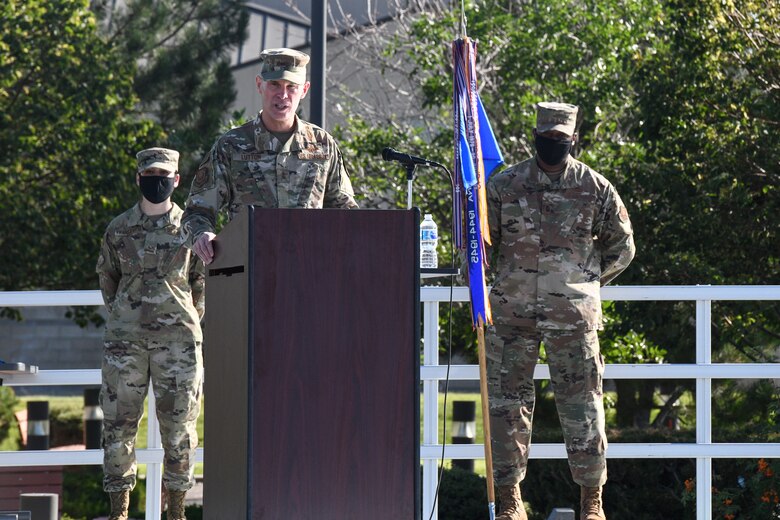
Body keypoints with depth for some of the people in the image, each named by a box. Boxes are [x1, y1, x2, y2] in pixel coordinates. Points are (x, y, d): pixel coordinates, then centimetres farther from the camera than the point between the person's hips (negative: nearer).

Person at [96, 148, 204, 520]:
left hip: (177, 339, -1)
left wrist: (186, 322, 10)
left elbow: (202, 281, 13)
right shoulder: (119, 230, 6)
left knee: (179, 426, 1)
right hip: (125, 339, 1)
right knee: (118, 422, 0)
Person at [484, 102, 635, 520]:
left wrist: (587, 282, 10)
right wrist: (506, 281, 8)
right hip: (512, 313, 1)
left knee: (581, 406, 0)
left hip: (573, 315, -1)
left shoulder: (596, 188, 4)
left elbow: (621, 247, 14)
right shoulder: (504, 185, 5)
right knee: (506, 403, 0)